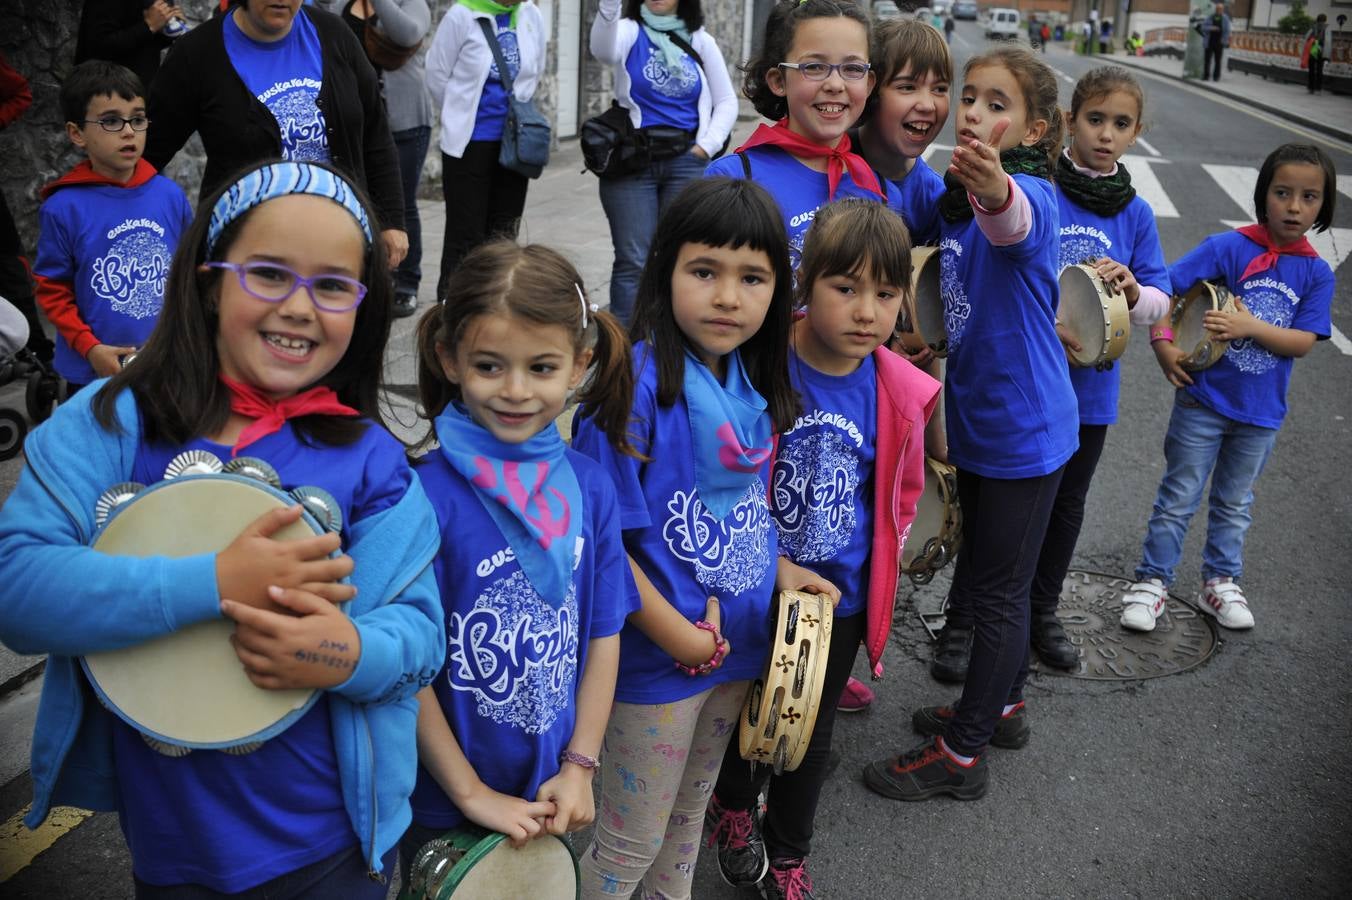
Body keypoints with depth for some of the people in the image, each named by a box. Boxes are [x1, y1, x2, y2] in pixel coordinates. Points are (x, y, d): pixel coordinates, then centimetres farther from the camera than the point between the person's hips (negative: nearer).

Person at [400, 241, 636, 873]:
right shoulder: (426, 494, -21)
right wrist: (472, 792, -14)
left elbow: (604, 634, 0)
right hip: (444, 803, -4)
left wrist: (579, 767, -5)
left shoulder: (590, 487, -6)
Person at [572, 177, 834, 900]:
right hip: (657, 654, -7)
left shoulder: (756, 384, 0)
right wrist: (679, 635, -19)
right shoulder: (638, 383, -23)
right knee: (632, 840, 12)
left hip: (740, 643, 7)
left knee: (691, 810, 28)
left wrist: (779, 567, 0)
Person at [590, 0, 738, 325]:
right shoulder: (629, 32, 1)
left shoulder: (701, 41, 8)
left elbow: (727, 101, 11)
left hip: (686, 162, 2)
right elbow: (603, 50, -23)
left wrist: (706, 147, -3)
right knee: (633, 261, -3)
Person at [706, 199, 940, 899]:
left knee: (811, 737, 20)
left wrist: (873, 575, 7)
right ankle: (735, 809, 53)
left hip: (841, 603, 2)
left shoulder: (903, 393, -11)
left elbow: (900, 496, 5)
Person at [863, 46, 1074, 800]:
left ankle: (962, 756, 17)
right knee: (989, 573, 21)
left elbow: (1014, 221, -48)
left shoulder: (1032, 193, -21)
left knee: (1000, 589, 4)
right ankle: (1003, 707, 41)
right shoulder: (954, 196, 4)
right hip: (974, 419, 8)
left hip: (1025, 425, -8)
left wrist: (993, 189, -69)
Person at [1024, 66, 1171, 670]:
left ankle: (1042, 611, 36)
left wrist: (1133, 291, -17)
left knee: (1067, 501, 17)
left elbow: (1159, 303, 5)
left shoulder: (1135, 214, 3)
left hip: (1091, 383, 4)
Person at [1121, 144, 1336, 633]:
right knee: (1178, 498, 7)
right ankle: (1152, 581, 19)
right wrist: (1163, 342, -25)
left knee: (1234, 504, 20)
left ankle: (1221, 581, 35)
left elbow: (1303, 341, -10)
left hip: (1261, 412, 3)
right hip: (1204, 401, -3)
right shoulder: (1228, 248, -12)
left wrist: (1249, 326, -24)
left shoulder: (1317, 273, -4)